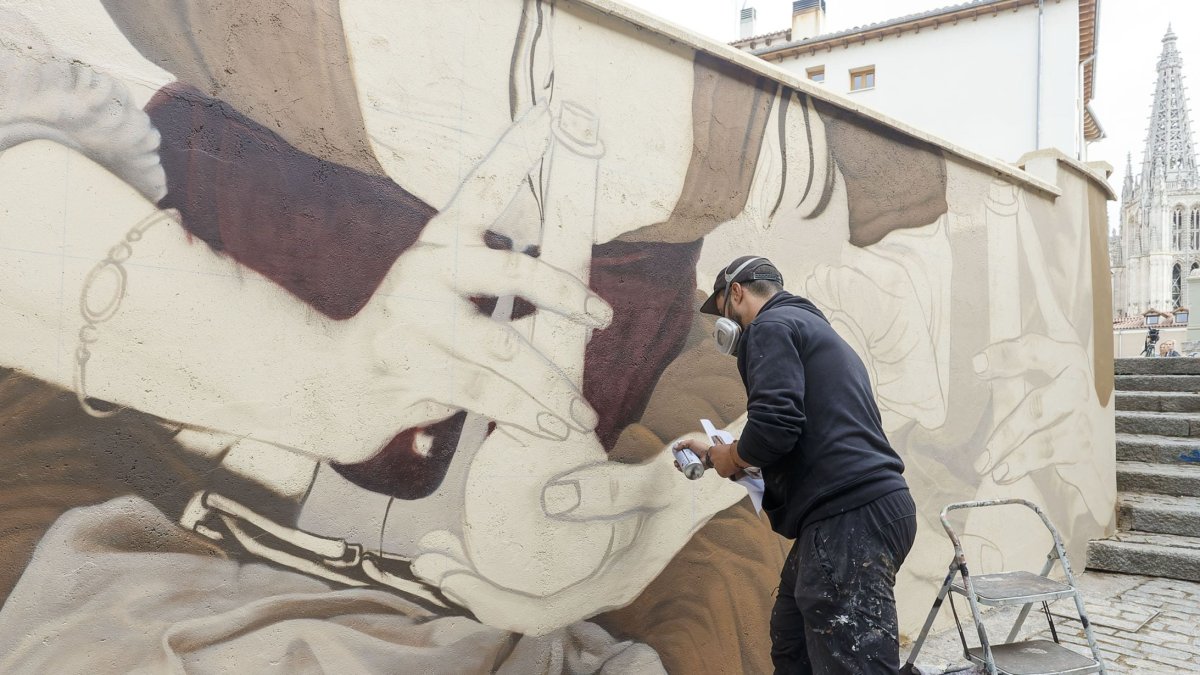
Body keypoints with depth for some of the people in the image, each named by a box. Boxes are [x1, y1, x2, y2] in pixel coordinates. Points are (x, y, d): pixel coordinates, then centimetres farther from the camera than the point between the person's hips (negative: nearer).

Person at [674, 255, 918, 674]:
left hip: (850, 517, -11)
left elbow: (773, 427, -20)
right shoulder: (809, 326, 28)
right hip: (858, 508, 11)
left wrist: (731, 459, 2)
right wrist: (713, 454, 40)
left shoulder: (771, 326, -4)